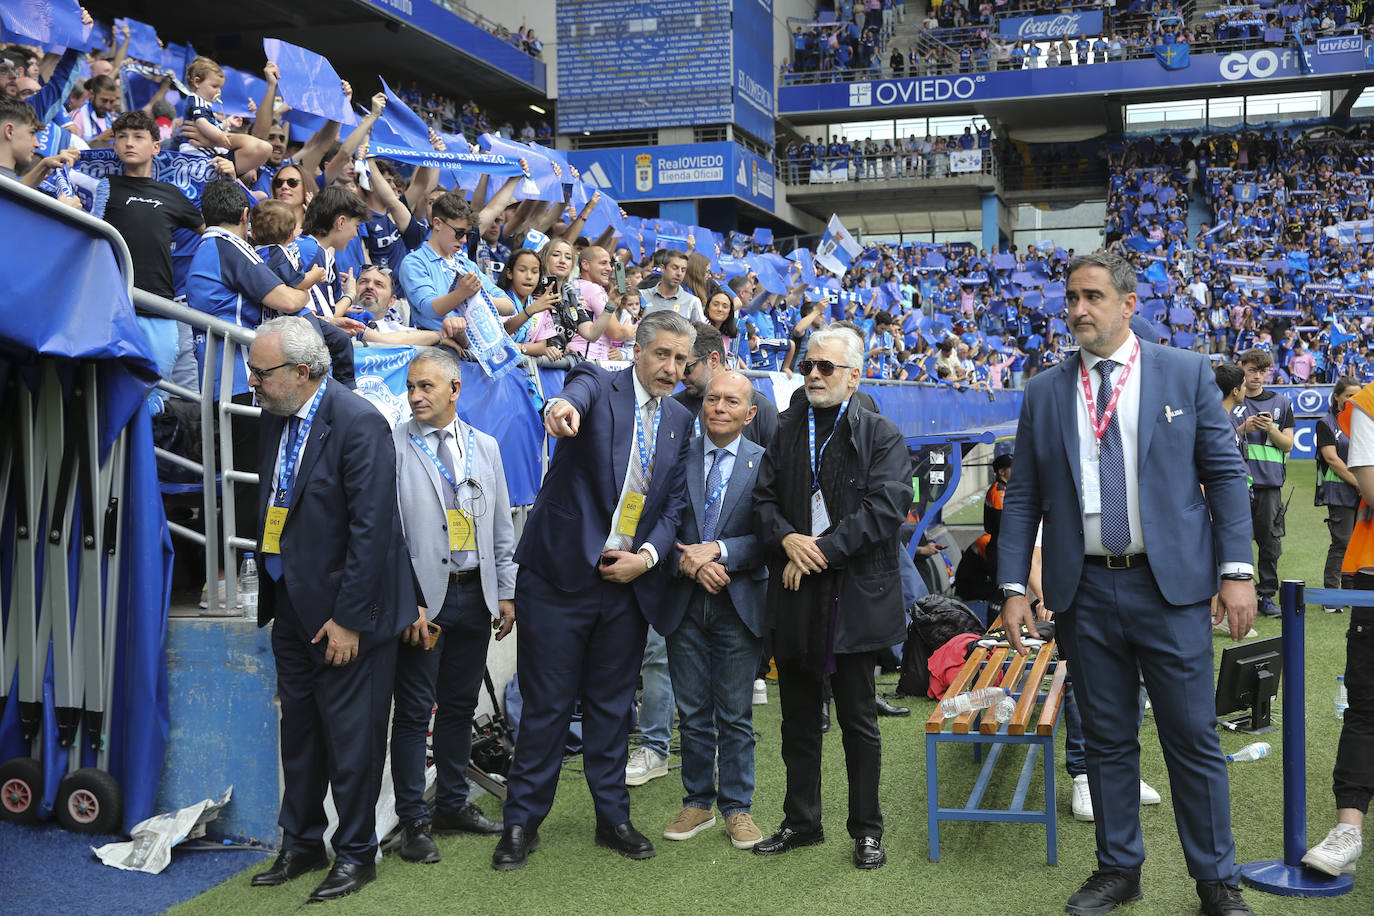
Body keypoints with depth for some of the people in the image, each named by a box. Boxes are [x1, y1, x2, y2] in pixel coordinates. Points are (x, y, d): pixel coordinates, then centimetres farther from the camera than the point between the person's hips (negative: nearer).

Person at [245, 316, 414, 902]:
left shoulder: (358, 423, -19)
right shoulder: (276, 417, 7)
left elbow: (371, 528, -21)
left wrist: (349, 618, -20)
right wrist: (272, 595, 11)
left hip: (343, 610, -8)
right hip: (291, 605, 8)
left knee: (351, 738, 5)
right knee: (299, 729, 19)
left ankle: (355, 853, 22)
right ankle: (301, 843, 35)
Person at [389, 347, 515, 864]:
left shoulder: (485, 447, 10)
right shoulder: (393, 446, -4)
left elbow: (501, 527, 13)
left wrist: (506, 593, 8)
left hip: (476, 594, 4)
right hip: (423, 596, -4)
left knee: (460, 705, 14)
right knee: (414, 710, 1)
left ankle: (453, 804, 28)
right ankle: (413, 821, 12)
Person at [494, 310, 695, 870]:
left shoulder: (681, 421, 10)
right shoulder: (599, 385, -5)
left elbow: (675, 503, 9)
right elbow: (579, 393, -30)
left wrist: (647, 555, -8)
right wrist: (564, 408, -54)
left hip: (628, 580, 4)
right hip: (560, 574, -4)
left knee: (611, 705, 15)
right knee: (547, 705, 4)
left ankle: (613, 818, 28)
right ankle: (522, 822, 18)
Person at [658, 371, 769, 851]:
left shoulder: (765, 463, -1)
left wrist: (719, 551, -18)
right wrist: (690, 562, -15)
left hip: (739, 603, -2)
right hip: (684, 603, 2)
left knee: (736, 716, 7)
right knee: (693, 713, 11)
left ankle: (737, 808, 21)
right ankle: (697, 803, 25)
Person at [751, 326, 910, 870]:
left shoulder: (881, 435, -1)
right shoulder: (787, 432, 13)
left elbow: (885, 508, -13)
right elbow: (764, 497, 10)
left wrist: (820, 551, -16)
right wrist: (787, 538, -11)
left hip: (854, 598, -4)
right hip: (794, 597, 4)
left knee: (858, 720, 5)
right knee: (799, 718, 13)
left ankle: (867, 830, 19)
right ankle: (801, 822, 27)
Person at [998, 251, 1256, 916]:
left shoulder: (1186, 373, 3)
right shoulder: (1044, 393, 7)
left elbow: (1225, 475, 2)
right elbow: (1023, 498, 7)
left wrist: (1236, 570, -6)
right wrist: (1013, 587, 1)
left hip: (1170, 587, -2)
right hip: (1084, 593, 2)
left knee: (1193, 739, 4)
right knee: (1107, 742, 12)